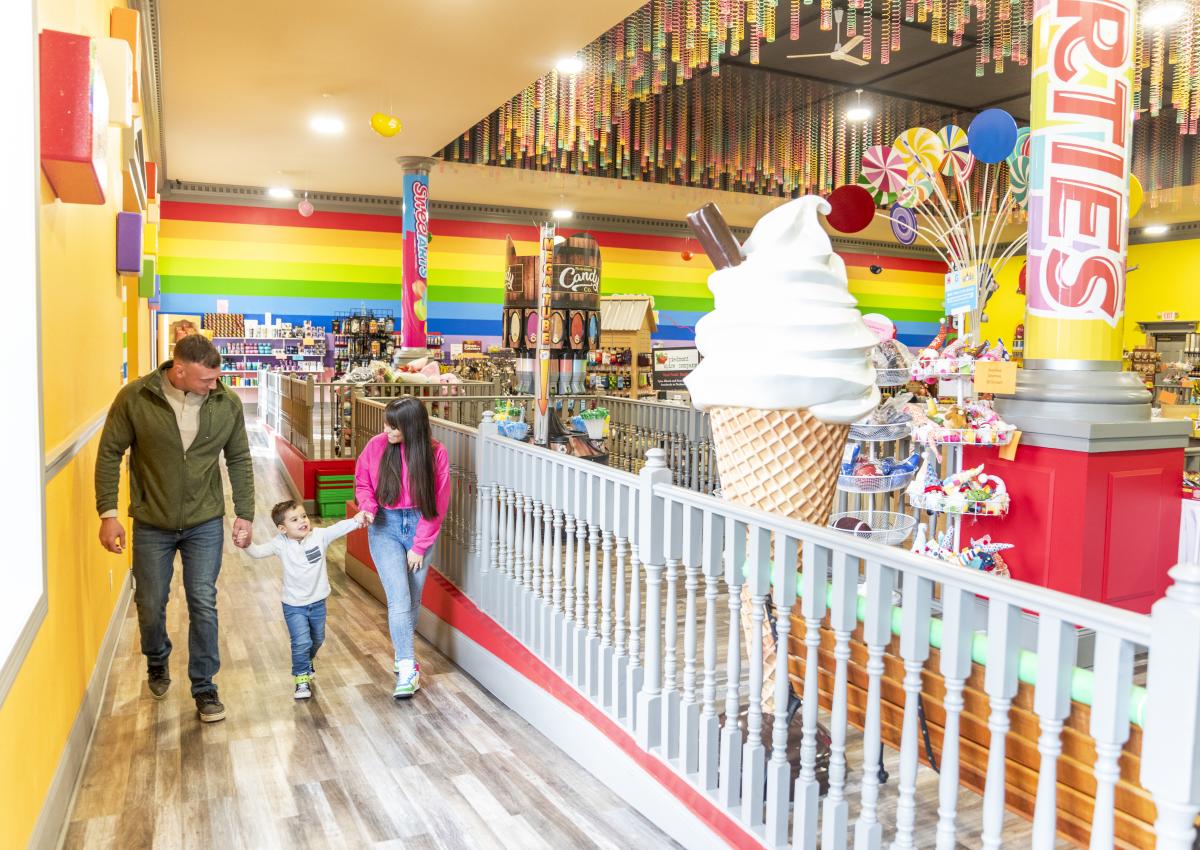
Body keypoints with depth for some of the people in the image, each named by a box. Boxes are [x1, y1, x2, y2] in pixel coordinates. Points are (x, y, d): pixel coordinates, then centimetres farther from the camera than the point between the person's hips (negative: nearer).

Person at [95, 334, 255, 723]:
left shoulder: (227, 402, -9)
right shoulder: (134, 398, -14)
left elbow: (239, 460, 1)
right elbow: (109, 454, -5)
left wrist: (245, 514, 1)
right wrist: (108, 513, -8)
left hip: (205, 524, 0)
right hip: (151, 524, 0)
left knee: (203, 605, 2)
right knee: (150, 605, 13)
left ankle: (204, 687, 18)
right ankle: (157, 663, 44)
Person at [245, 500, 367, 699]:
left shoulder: (319, 535, -14)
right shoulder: (281, 544, -14)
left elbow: (339, 528, -27)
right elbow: (258, 552, -22)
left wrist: (356, 520, -45)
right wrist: (246, 544, -44)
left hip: (318, 602, 3)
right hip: (294, 605, -3)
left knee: (317, 639, 22)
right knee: (301, 642, -12)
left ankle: (306, 663, 52)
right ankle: (301, 679, 9)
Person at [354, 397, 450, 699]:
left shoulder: (435, 453, -11)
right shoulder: (376, 446, -9)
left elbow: (437, 504, -7)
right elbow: (362, 483, 7)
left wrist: (419, 546, -6)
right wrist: (368, 507, -14)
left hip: (420, 526, 1)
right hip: (385, 526, -1)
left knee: (413, 598, 9)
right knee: (400, 598, -11)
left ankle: (402, 652, 31)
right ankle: (407, 668, -6)